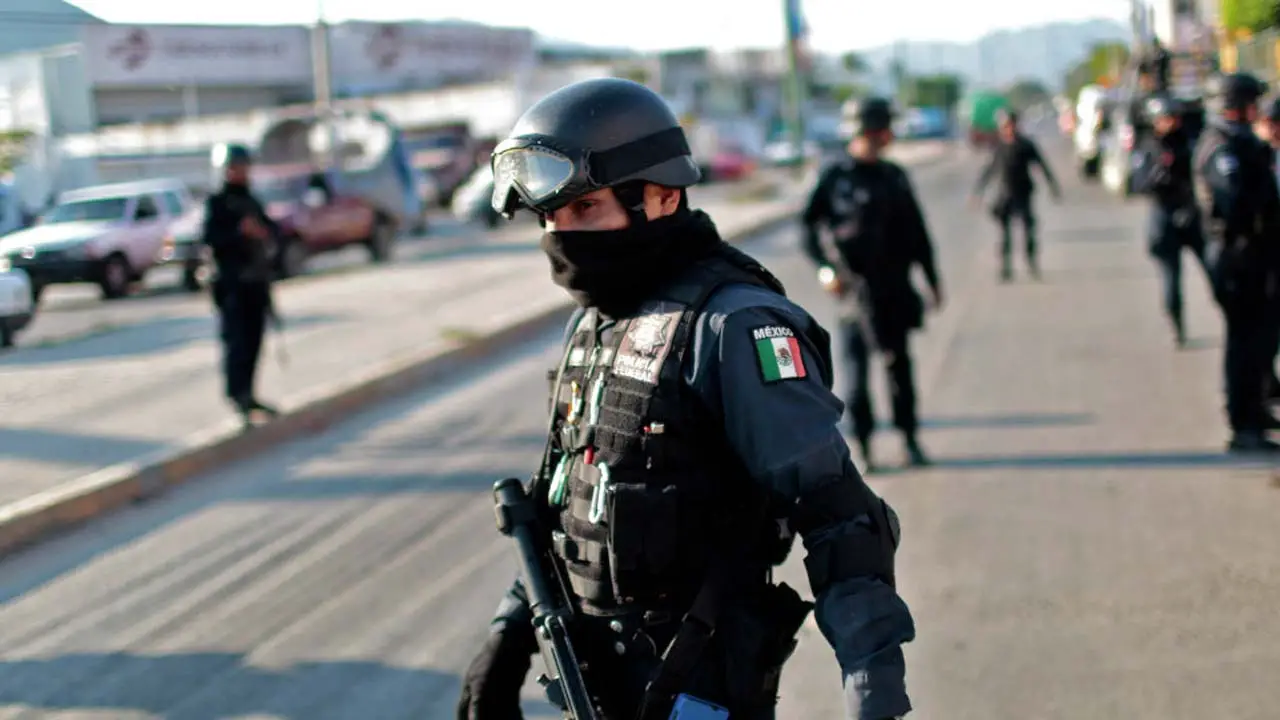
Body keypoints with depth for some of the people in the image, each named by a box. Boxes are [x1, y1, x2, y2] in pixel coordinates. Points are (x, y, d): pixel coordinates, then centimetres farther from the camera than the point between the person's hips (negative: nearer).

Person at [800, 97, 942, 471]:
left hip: (895, 287, 4)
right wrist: (825, 269, -15)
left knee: (900, 363, 10)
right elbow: (809, 226, -3)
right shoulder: (835, 177, -4)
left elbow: (917, 231, 16)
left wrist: (932, 279, 16)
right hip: (856, 287, -4)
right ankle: (863, 446, 5)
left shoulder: (894, 177, 10)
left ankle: (910, 439, 18)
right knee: (857, 366, -2)